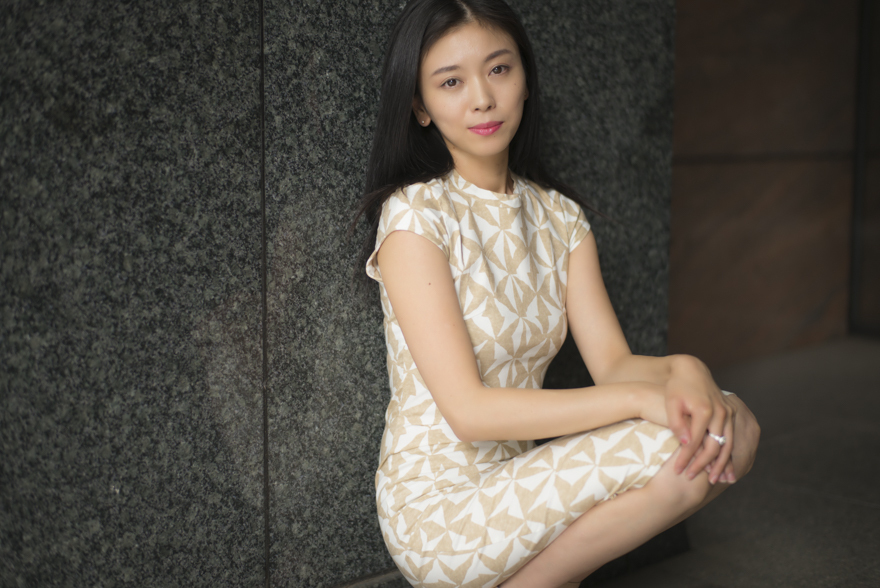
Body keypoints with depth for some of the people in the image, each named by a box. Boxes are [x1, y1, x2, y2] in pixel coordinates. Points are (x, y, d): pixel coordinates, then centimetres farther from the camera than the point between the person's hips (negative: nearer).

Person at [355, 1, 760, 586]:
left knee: (731, 427, -12)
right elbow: (469, 410, -20)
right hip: (436, 510, -7)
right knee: (674, 444, -23)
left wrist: (682, 371, -23)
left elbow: (613, 362, 0)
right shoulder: (414, 216, -14)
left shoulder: (560, 217, 8)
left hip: (518, 480, 7)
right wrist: (642, 397, -24)